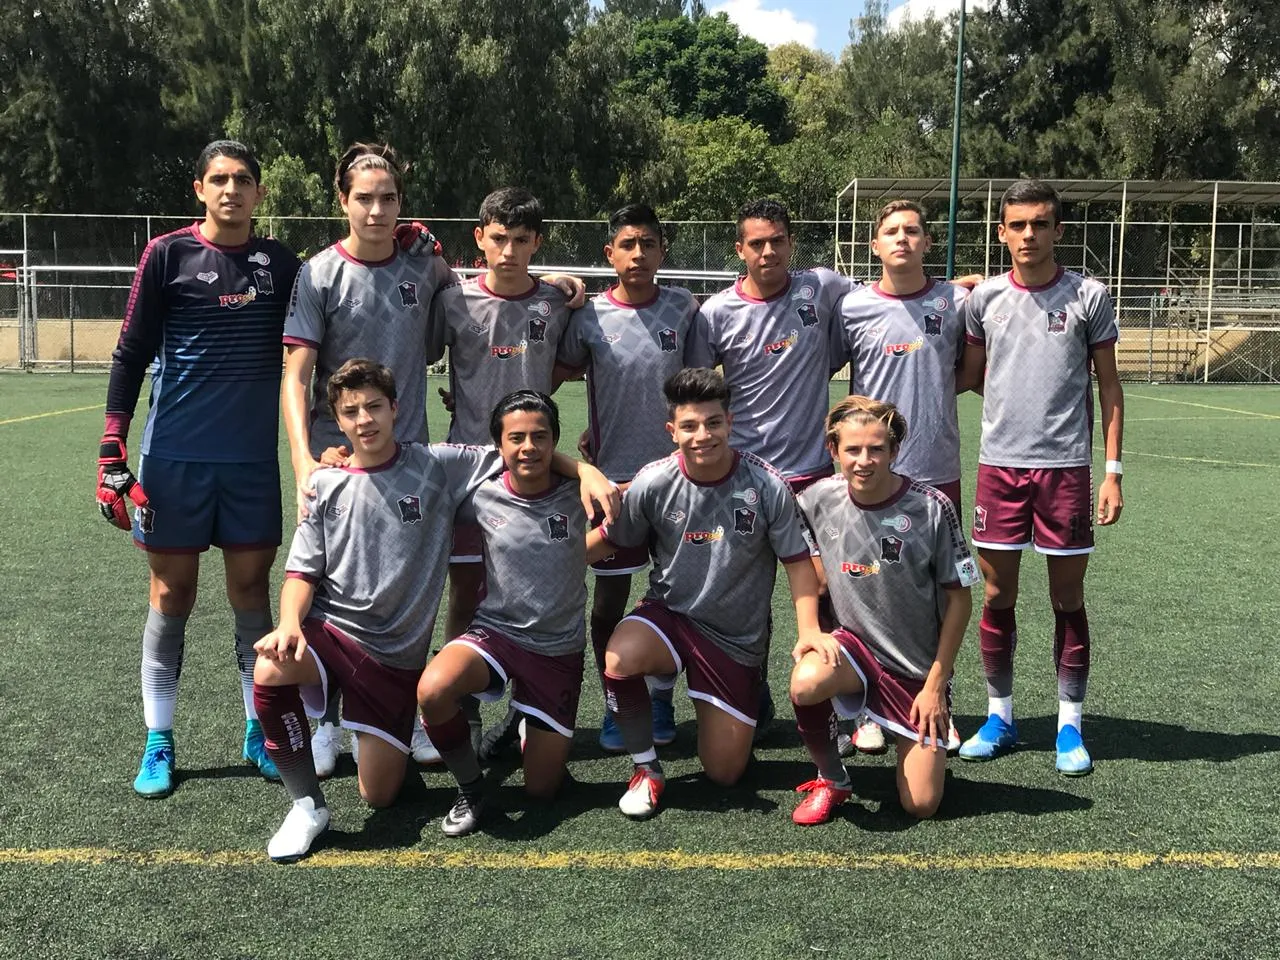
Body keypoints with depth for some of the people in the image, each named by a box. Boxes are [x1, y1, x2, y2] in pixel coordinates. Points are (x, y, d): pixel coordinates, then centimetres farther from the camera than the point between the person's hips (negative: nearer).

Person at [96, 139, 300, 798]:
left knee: (252, 592, 7)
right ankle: (158, 744, 16)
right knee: (172, 595, 5)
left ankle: (259, 733, 20)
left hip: (255, 457, 2)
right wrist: (111, 456, -6)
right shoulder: (168, 255, -1)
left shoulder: (280, 264, 6)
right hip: (175, 455, -2)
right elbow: (130, 355, -2)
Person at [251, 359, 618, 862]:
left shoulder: (438, 464, -1)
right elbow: (302, 572, 2)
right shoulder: (325, 484, 3)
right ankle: (307, 804, -13)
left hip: (396, 651, 0)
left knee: (379, 795, -2)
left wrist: (585, 470, -13)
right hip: (329, 628, 1)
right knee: (269, 671, -35)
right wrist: (290, 623, -18)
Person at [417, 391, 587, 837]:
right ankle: (470, 790, -6)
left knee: (541, 787, 2)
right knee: (433, 689, -35)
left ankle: (529, 723, 38)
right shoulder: (481, 497, -8)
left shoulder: (575, 496, -9)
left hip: (559, 649, 0)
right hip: (494, 631, 0)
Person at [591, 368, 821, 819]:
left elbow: (797, 562, -5)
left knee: (724, 771, 1)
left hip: (737, 638, 0)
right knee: (619, 660, -36)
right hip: (670, 613, 0)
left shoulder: (766, 486, -14)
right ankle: (646, 768, -7)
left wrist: (809, 632, -16)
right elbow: (608, 539, 1)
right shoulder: (653, 482, -13)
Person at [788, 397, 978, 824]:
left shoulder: (932, 508, -16)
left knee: (921, 804, -4)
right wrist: (810, 630, -5)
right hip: (854, 644, 1)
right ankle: (832, 780, -5)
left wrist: (935, 684, -7)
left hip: (920, 669, -1)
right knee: (805, 684, -35)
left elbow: (959, 600, -7)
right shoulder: (817, 500, -9)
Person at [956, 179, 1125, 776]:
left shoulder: (1088, 297, 0)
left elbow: (1108, 385, 3)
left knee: (1068, 600, 5)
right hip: (999, 464, 2)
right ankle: (999, 717, 21)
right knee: (997, 597, 6)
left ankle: (1070, 725, 17)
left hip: (1066, 466, -2)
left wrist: (1113, 470, -2)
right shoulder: (983, 299, 5)